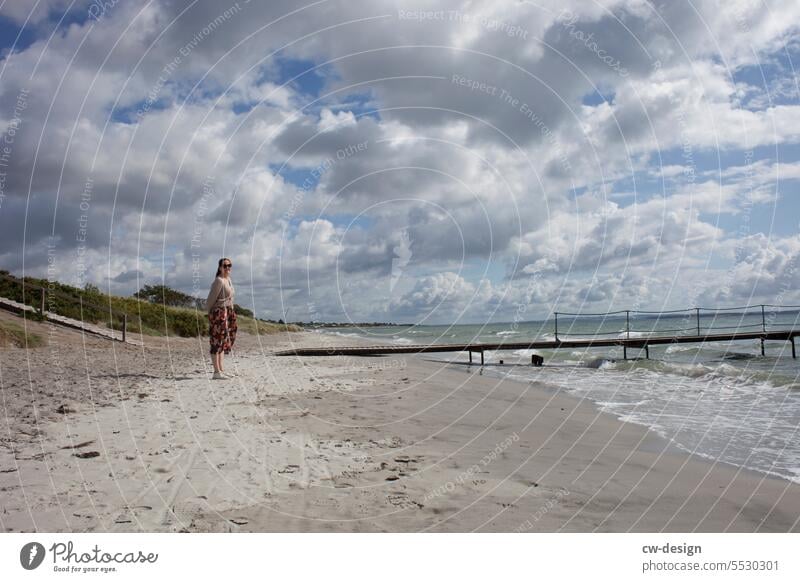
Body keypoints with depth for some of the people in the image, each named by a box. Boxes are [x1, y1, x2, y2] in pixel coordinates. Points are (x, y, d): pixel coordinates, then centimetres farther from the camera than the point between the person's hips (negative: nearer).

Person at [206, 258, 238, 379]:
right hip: (219, 313, -10)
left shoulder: (228, 279, 13)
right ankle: (217, 372, -5)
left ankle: (221, 370, 18)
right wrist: (210, 313, -2)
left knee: (223, 342, 12)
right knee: (217, 341, -7)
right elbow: (211, 299, -12)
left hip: (227, 313, 10)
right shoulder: (218, 281, -15)